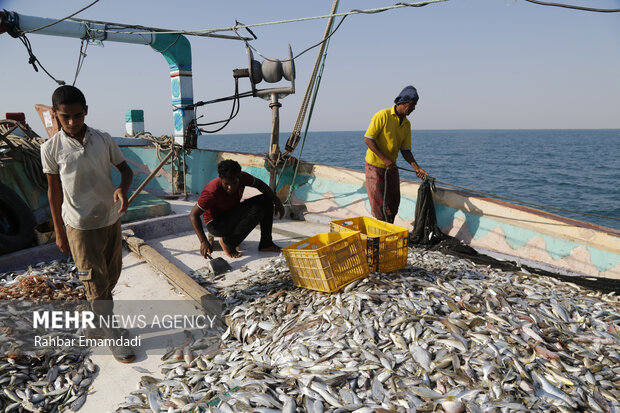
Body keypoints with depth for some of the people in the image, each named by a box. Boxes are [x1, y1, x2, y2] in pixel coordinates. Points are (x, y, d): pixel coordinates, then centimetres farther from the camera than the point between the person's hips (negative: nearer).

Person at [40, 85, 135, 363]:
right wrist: (59, 232, 3)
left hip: (111, 220, 4)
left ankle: (97, 327, 37)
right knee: (96, 284, 1)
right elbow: (54, 190, -1)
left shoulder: (104, 140, -4)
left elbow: (125, 169, 6)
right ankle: (113, 338, 15)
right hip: (81, 227, -3)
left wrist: (123, 188, -17)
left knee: (110, 278, 15)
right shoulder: (51, 149, -8)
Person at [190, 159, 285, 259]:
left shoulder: (242, 177, -14)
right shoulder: (212, 192, -30)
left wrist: (277, 202, 1)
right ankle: (228, 242, -16)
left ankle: (266, 243, 2)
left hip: (233, 215, 8)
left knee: (266, 200, -2)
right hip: (215, 224, -7)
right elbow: (193, 215, -28)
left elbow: (259, 184, 5)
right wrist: (203, 241, -38)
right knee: (256, 209, -27)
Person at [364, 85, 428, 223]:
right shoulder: (382, 116, -15)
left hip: (391, 167, 7)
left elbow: (405, 150, 5)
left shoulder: (406, 124, 4)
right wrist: (385, 159, -22)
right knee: (379, 204, -4)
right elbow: (367, 139, -18)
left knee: (393, 204, 10)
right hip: (375, 165, -6)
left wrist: (417, 168, -10)